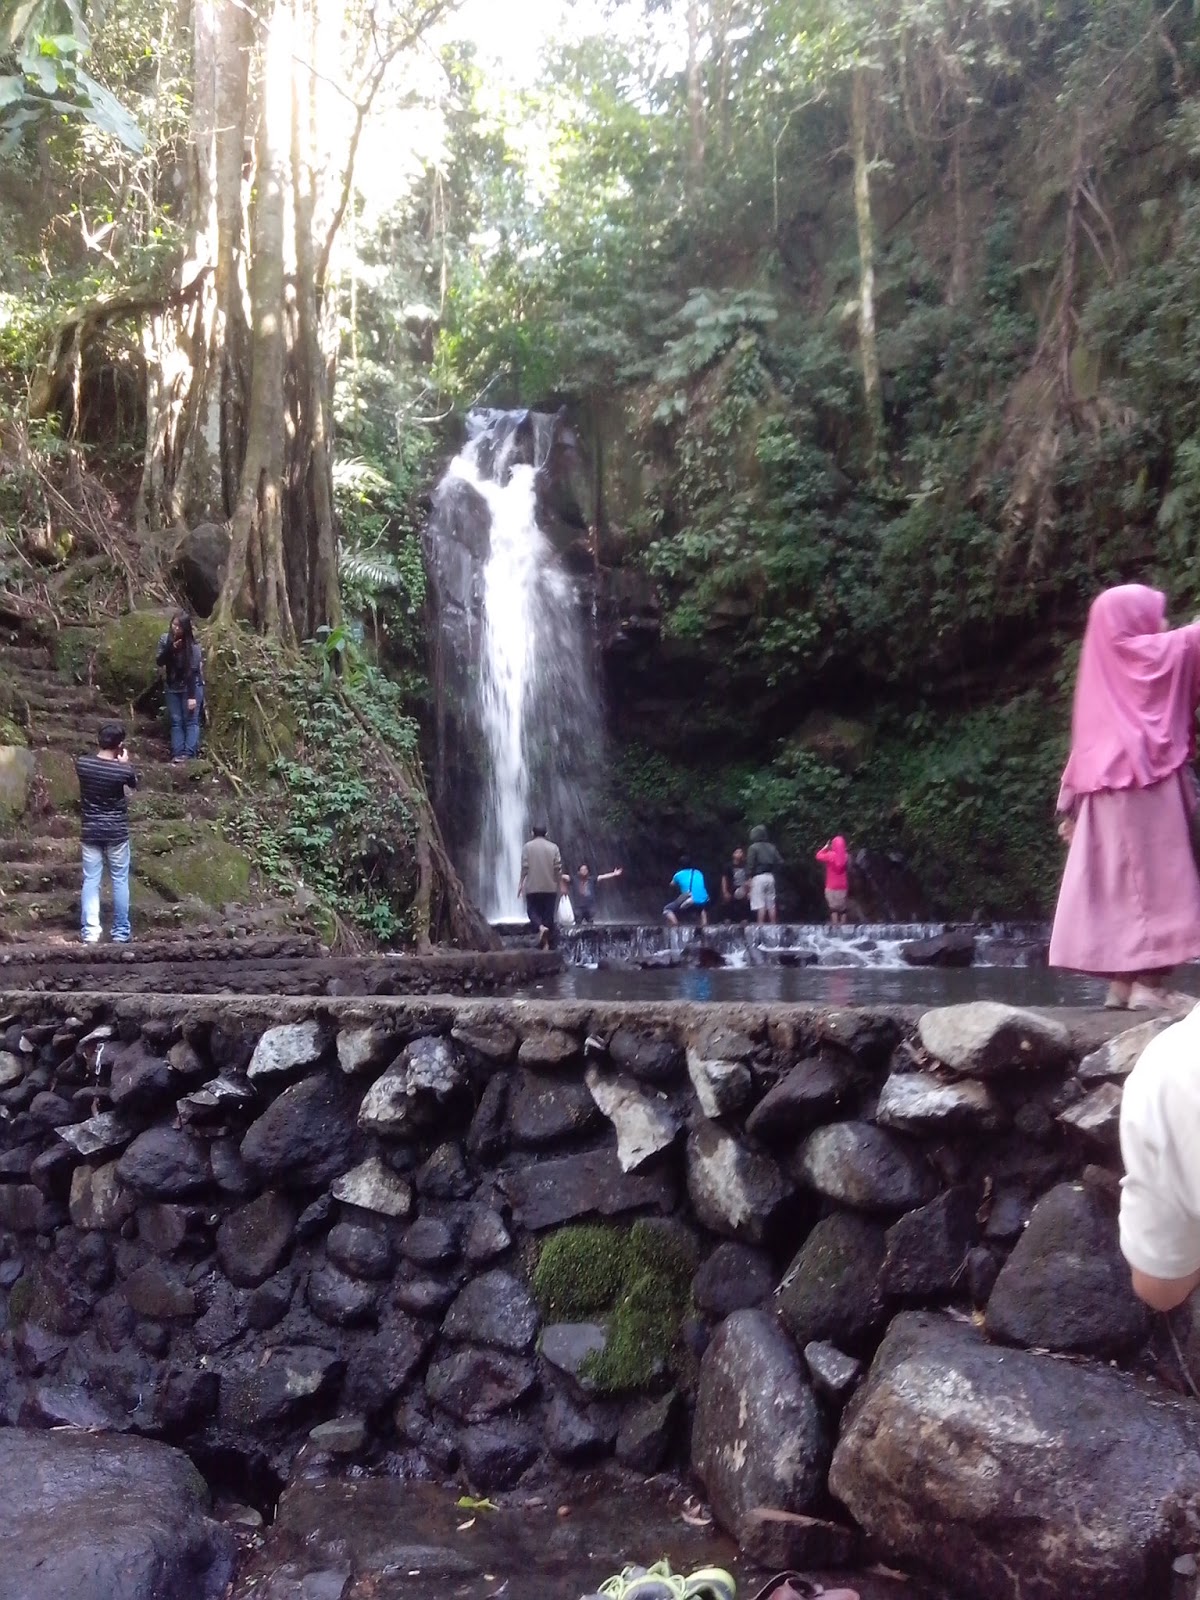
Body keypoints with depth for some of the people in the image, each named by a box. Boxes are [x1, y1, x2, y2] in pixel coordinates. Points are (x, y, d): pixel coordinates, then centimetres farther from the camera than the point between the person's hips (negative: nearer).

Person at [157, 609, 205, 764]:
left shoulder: (192, 646, -16)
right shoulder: (165, 639, -3)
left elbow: (193, 671, -17)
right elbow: (160, 662, -8)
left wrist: (192, 696, -21)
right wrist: (170, 648, -25)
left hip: (191, 687, -5)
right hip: (173, 688, 5)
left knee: (191, 720, -7)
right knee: (176, 721, 1)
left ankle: (189, 753, -12)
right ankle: (177, 754, -2)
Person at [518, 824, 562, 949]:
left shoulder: (528, 847, -1)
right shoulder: (553, 847, 4)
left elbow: (524, 867, -5)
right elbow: (558, 868, 1)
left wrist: (521, 883, 2)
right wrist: (560, 884, 10)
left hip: (533, 887, -2)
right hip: (550, 887, 2)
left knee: (533, 911, 7)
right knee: (548, 914, 7)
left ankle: (540, 927, -23)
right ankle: (547, 943, 6)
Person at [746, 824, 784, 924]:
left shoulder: (753, 847, -5)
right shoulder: (771, 847, 14)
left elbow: (750, 864, -11)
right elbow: (780, 862, 10)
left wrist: (750, 878, -9)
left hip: (758, 877, -6)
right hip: (770, 876, 6)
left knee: (760, 905, -8)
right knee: (771, 905, 10)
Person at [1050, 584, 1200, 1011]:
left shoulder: (1104, 668, 17)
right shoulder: (1159, 654, 1)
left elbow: (1086, 739, 14)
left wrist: (1072, 803, 14)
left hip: (1106, 793, 6)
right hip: (1148, 788, -6)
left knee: (1118, 884, 4)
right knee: (1153, 880, -6)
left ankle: (1121, 982, 3)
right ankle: (1148, 983, -10)